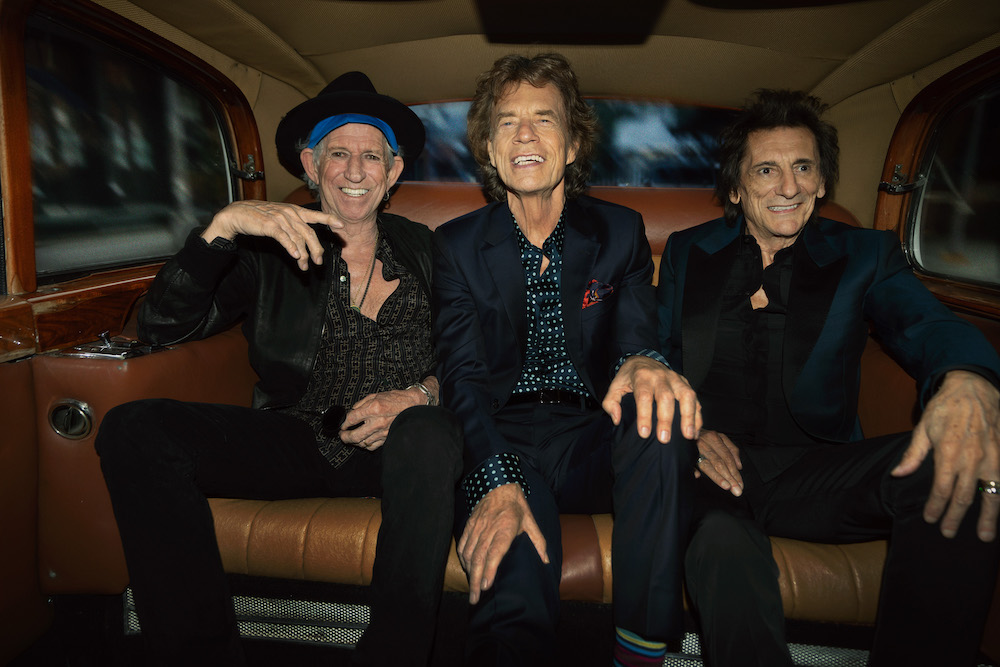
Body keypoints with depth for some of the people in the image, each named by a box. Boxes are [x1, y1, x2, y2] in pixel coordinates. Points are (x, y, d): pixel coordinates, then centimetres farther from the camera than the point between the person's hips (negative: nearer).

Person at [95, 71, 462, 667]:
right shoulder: (274, 243, 7)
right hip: (296, 438, 2)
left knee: (429, 434, -37)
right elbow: (163, 324, -6)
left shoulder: (422, 250, 9)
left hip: (394, 450, -1)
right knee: (133, 429, -20)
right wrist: (224, 225, -20)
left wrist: (418, 396, -17)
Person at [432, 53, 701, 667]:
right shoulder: (458, 244, 6)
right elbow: (462, 375, -4)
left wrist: (644, 365, -28)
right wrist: (499, 483, -22)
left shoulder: (620, 232, 9)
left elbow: (637, 338, 1)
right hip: (500, 443, -2)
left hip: (591, 438, 3)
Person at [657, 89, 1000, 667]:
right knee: (725, 552, -38)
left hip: (815, 469, 2)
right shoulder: (688, 253, 14)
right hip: (716, 466, -1)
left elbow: (925, 324, -7)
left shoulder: (864, 256, 12)